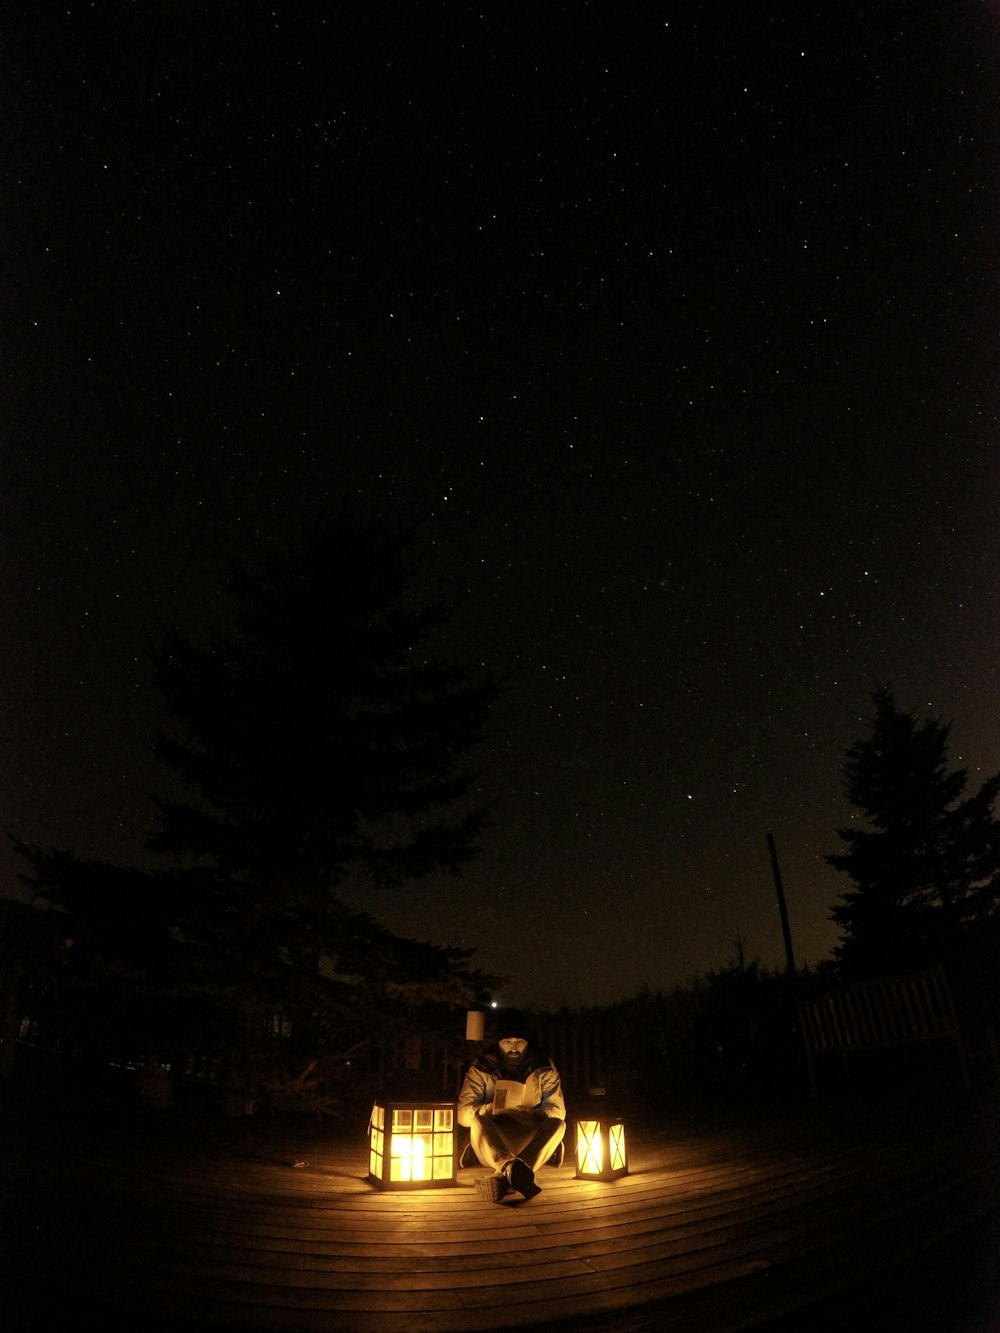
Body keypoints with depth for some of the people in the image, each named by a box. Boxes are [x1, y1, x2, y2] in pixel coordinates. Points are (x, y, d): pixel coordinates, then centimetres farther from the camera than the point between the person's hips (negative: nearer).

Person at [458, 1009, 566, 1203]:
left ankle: (502, 1178, -44)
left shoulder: (544, 1068, 1)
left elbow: (557, 1111, -5)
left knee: (558, 1124, -29)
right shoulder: (481, 1068, -2)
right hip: (491, 1143, -1)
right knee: (477, 1119, -31)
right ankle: (511, 1168, -55)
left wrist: (532, 1115, -28)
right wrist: (492, 1108, -30)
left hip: (531, 1143, 1)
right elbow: (463, 1113, -8)